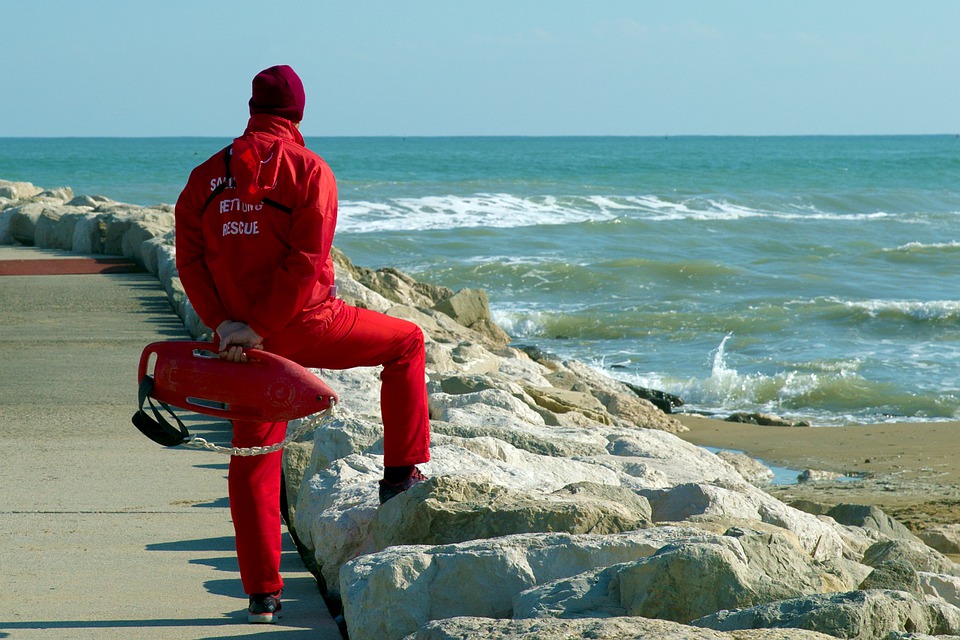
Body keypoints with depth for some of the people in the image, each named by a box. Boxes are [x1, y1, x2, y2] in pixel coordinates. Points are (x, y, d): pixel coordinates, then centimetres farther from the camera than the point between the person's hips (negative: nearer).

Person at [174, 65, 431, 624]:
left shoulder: (207, 176, 7)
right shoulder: (309, 169, -6)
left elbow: (191, 259, -1)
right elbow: (306, 262, -16)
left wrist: (222, 321, -9)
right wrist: (260, 328, -15)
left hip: (242, 336, 4)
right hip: (307, 326, -4)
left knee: (254, 459, 11)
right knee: (407, 342, 19)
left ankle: (263, 592, 9)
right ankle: (401, 473, 18)